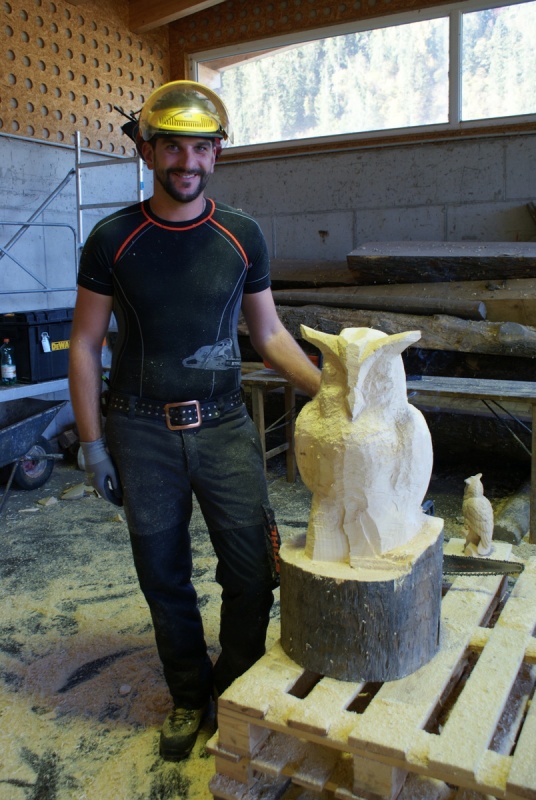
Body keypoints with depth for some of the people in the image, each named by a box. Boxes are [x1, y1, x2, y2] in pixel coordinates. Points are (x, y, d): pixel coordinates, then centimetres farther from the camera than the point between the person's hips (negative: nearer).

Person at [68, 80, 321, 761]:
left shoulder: (242, 236, 2)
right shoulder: (113, 239, -2)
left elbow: (268, 333, 9)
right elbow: (85, 344, 2)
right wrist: (93, 444, -2)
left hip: (224, 425, 1)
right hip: (142, 431, 0)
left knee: (253, 575, 2)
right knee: (164, 578, 11)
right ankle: (189, 696, 35)